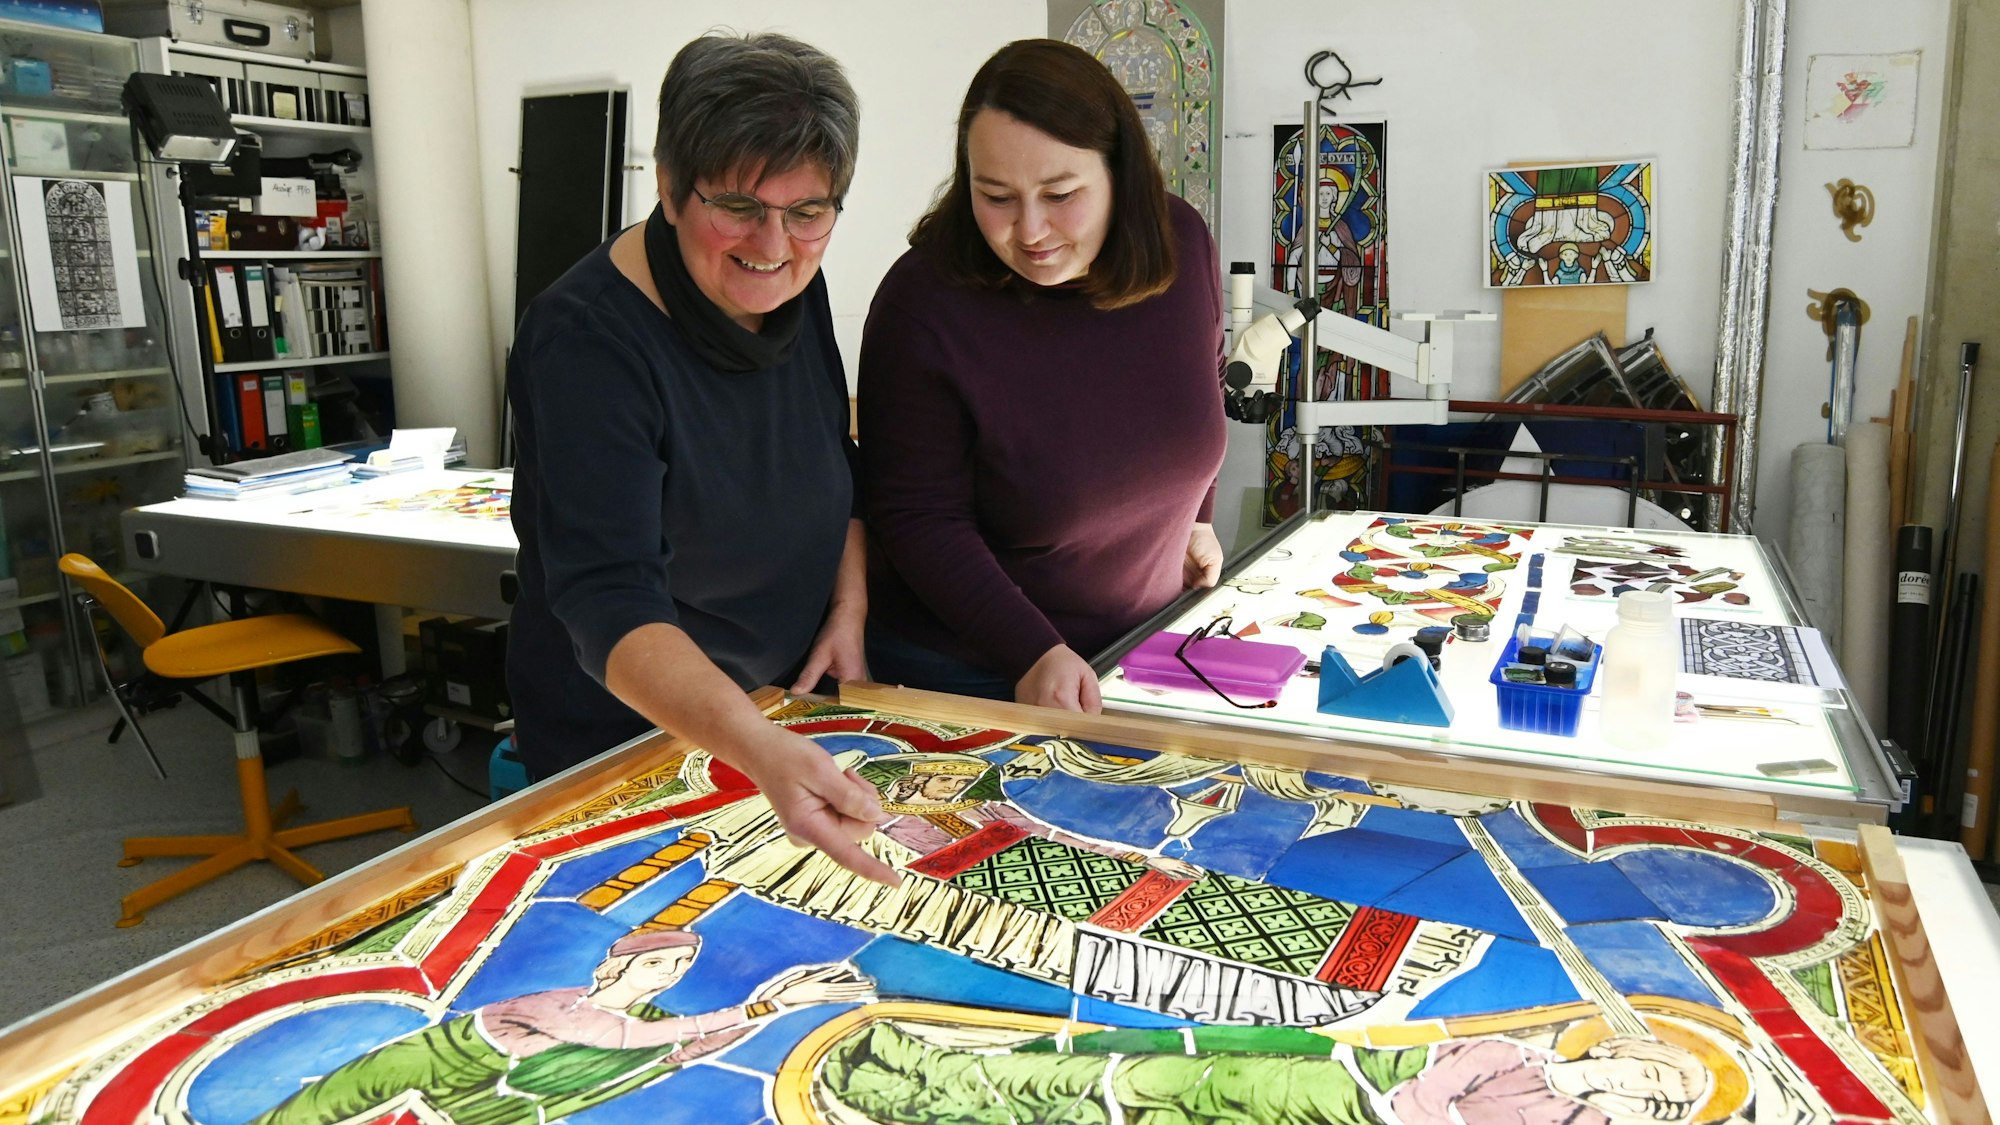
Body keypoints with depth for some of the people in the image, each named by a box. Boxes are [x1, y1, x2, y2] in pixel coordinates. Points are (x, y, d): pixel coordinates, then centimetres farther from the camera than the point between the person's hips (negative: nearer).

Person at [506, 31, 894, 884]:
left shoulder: (789, 287, -6)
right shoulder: (586, 341, -27)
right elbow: (608, 600, -36)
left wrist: (849, 608, -6)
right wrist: (760, 751, -52)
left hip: (784, 710, 7)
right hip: (624, 740, -6)